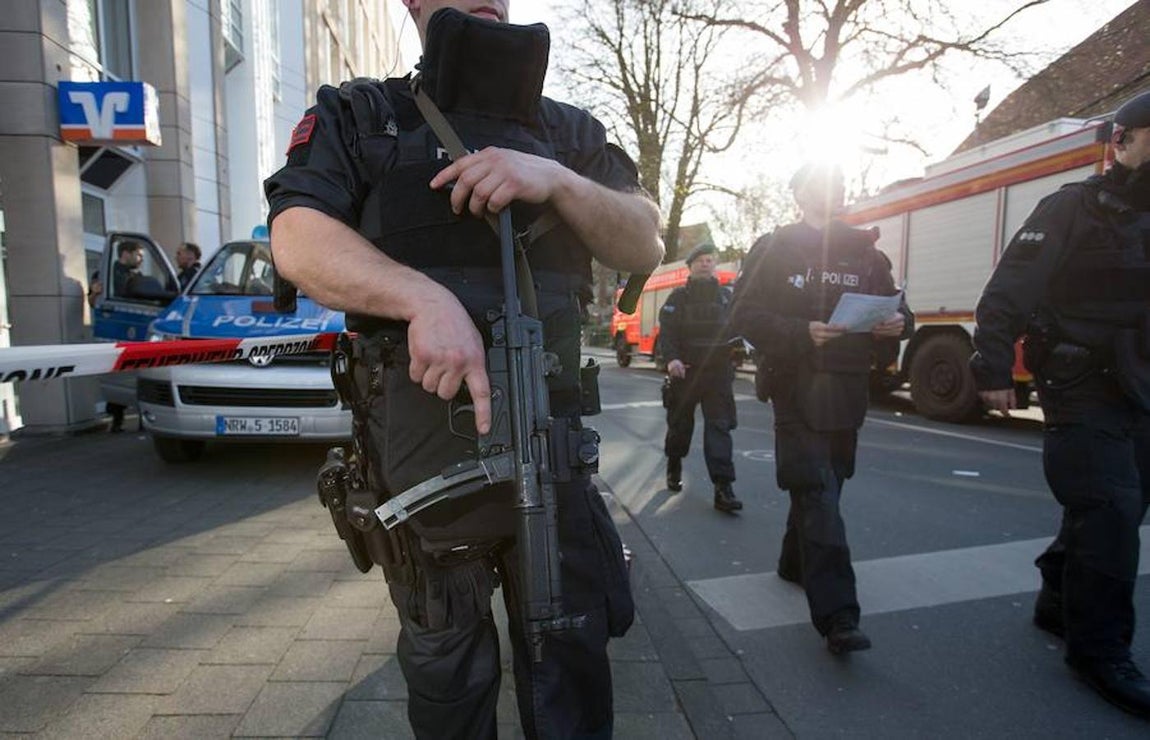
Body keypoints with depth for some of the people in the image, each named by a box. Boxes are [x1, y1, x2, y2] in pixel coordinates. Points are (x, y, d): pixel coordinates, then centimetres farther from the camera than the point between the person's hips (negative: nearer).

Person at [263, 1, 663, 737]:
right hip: (425, 448, -1)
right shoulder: (361, 117, 8)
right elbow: (297, 238, -8)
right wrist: (425, 297, -26)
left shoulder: (569, 131, 15)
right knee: (447, 669, 17)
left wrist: (557, 180, -12)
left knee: (572, 659, 13)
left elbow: (646, 244, 5)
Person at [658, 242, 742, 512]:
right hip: (685, 371, -1)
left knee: (719, 427, -7)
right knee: (679, 424, 11)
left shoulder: (726, 295, 12)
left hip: (719, 372, 1)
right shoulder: (678, 297, 3)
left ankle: (723, 488, -11)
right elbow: (667, 331, -8)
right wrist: (671, 358, -25)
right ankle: (674, 468, 37)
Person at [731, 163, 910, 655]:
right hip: (798, 389, -5)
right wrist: (803, 333, -23)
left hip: (847, 393, 6)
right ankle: (837, 616, -10)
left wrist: (898, 322, -5)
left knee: (822, 486, 16)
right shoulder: (775, 250, 0)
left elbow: (892, 306, 19)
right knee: (819, 496, -11)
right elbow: (744, 315, -8)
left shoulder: (865, 252, 15)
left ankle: (795, 563, 39)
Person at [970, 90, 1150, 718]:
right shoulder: (1070, 209, -6)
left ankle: (1059, 602, 33)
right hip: (1080, 387, -7)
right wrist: (993, 371, -22)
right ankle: (1100, 651, 3)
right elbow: (1007, 294, -15)